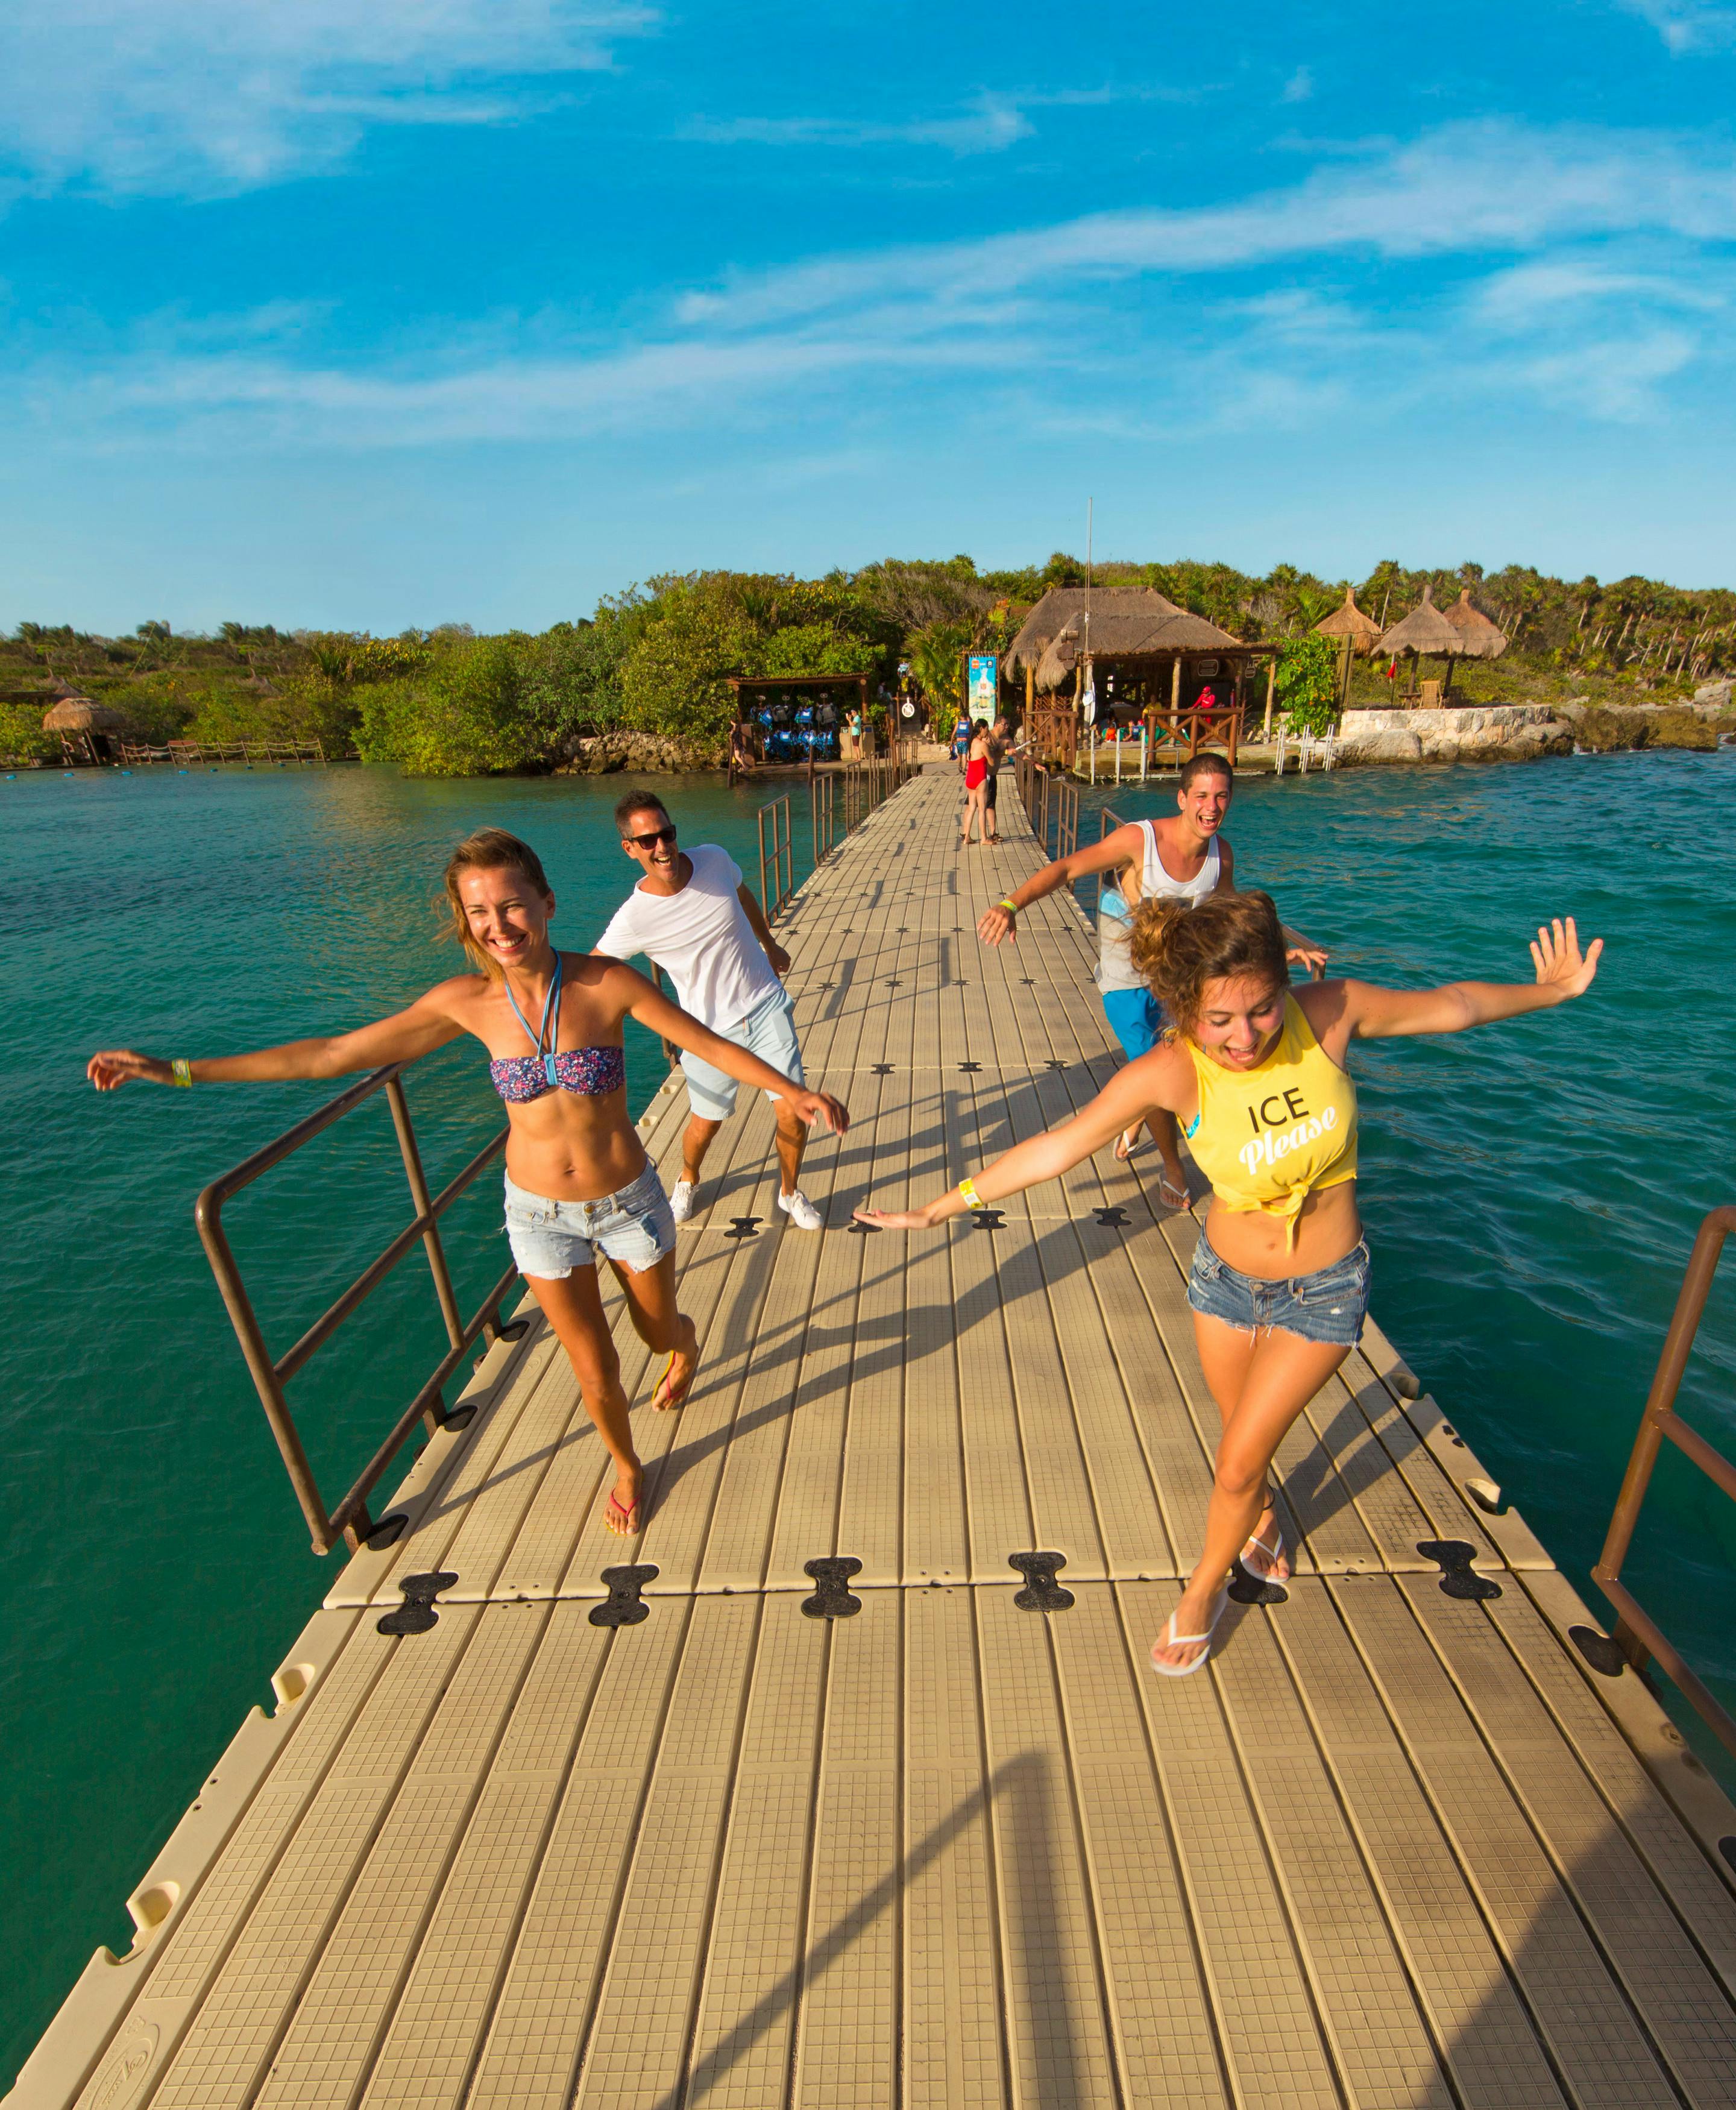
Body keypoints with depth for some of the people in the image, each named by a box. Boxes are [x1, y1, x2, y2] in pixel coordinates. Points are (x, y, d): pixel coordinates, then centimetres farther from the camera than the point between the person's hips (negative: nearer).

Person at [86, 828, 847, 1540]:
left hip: (629, 1202, -1)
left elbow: (711, 1044, -15)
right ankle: (626, 1466, 48)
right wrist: (175, 1070, -5)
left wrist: (796, 1092, -22)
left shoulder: (606, 982, -22)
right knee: (595, 1369, 15)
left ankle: (686, 1346, 64)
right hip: (540, 1214, 1)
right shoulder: (467, 1001, -15)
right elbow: (336, 1053, -7)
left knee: (659, 1331, 23)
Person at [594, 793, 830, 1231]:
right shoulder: (633, 919, -19)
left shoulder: (714, 859, -10)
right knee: (705, 1124, 11)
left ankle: (790, 1192, 23)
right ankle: (687, 1181, 48)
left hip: (767, 1008, 2)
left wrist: (770, 945, 27)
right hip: (710, 1030, -2)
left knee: (794, 1112, -6)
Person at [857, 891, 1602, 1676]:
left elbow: (1451, 1006, -4)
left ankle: (1203, 1591, 37)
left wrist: (1547, 991, 8)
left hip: (1324, 1291, 0)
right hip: (1225, 1276, 1)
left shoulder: (1331, 1012, -24)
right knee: (1245, 1439, 24)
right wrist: (936, 1208, -21)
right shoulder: (1172, 1070, -28)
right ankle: (1263, 1521, 60)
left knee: (1238, 1463, 6)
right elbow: (1054, 1148, -23)